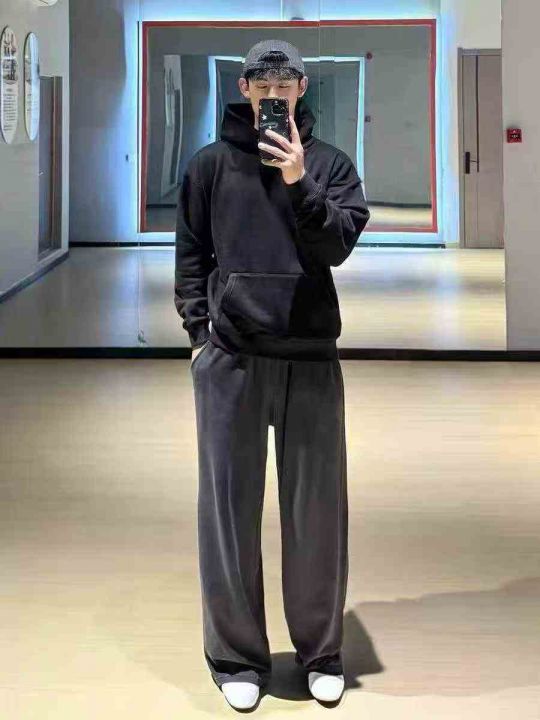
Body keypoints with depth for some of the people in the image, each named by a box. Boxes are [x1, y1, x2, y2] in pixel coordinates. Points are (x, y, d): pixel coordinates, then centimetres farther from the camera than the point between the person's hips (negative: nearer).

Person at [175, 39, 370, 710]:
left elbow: (339, 244, -4)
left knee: (317, 510, 6)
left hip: (312, 358, 1)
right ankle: (238, 658, 14)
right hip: (230, 358, 0)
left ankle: (321, 653, 20)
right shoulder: (211, 164, 8)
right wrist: (201, 332, 0)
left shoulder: (330, 162, 8)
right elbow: (190, 254, 9)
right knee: (230, 508, 3)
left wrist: (299, 185, -17)